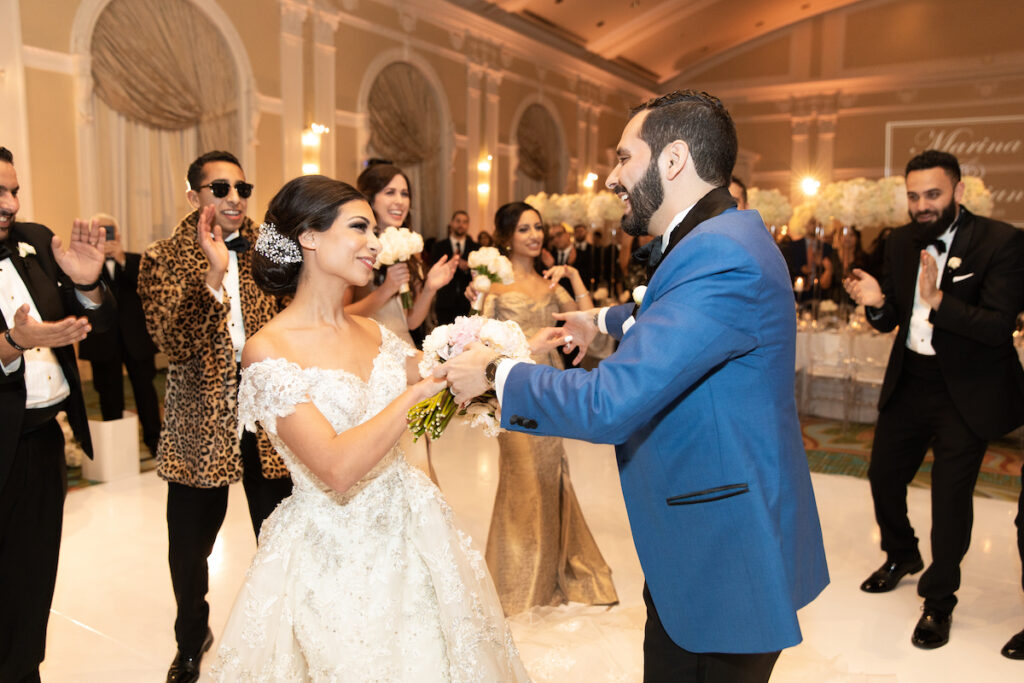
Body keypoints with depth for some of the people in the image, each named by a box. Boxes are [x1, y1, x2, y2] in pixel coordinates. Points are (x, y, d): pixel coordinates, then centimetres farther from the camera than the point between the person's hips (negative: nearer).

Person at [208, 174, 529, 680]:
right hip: (331, 557, -6)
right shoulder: (268, 350, -17)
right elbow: (337, 470, -26)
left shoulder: (373, 334, 2)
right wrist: (417, 390, -26)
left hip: (407, 534, 6)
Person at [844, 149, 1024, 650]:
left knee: (951, 497, 1)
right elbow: (892, 321, 6)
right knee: (883, 475, 16)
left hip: (965, 392, -5)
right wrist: (877, 303, -17)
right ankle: (902, 556, 45)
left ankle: (939, 601, 23)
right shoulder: (901, 242, 1)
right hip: (908, 381, 6)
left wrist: (938, 301, -37)